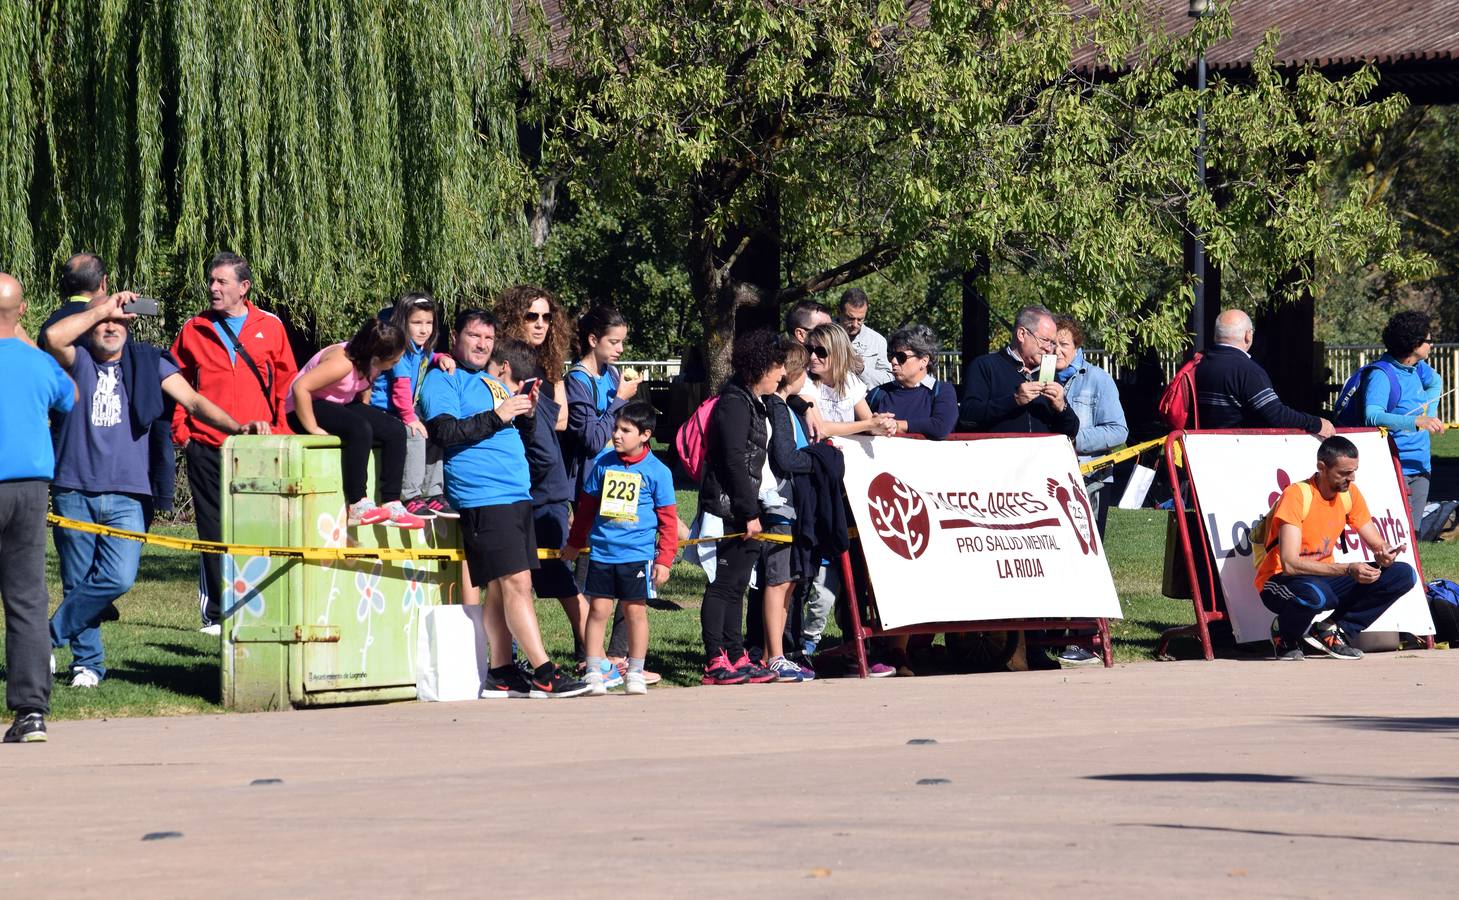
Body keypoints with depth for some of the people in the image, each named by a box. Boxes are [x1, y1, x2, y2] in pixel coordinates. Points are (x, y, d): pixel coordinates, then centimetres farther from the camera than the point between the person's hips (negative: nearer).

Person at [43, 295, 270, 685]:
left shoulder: (147, 362, 10)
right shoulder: (77, 362, 5)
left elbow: (192, 401, 3)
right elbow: (54, 337, -18)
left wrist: (237, 427, -11)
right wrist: (104, 308, -9)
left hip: (126, 495, 1)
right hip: (74, 492, -1)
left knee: (119, 578, -15)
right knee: (78, 583, 3)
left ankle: (49, 637, 2)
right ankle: (87, 661, 18)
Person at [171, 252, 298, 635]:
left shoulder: (269, 327, 8)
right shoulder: (193, 330, 9)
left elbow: (286, 384, 11)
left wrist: (280, 431, 3)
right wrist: (180, 430, 4)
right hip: (206, 448, 1)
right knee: (214, 533, 1)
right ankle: (216, 614, 7)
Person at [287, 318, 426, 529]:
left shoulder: (370, 362, -6)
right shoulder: (342, 362, -31)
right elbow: (300, 387, -36)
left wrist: (369, 418, -3)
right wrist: (313, 429, -32)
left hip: (341, 406, 9)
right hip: (307, 409, -9)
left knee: (395, 431, -7)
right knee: (359, 430, -35)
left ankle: (391, 505, -8)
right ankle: (357, 507, -32)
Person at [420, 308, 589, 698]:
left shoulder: (491, 383, 23)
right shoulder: (441, 380, -3)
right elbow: (445, 431, -17)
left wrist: (524, 412, 10)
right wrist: (496, 416, -18)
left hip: (516, 495, 9)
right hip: (484, 499, -9)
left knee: (500, 587, 8)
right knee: (516, 582, -13)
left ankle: (502, 674, 11)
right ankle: (544, 675, -15)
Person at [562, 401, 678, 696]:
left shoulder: (657, 472, -3)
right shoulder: (604, 463, 6)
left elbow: (668, 519, 0)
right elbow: (587, 505, 17)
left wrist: (664, 560, -4)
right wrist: (575, 543, 22)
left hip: (638, 555, -2)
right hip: (602, 551, 2)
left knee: (635, 611, 3)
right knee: (598, 610, 1)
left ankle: (635, 674, 13)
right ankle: (593, 674, 7)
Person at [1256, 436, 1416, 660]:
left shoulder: (1350, 494, 1)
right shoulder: (1297, 496, -21)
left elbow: (1377, 544, 7)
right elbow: (1290, 564, -29)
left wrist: (1384, 554, -19)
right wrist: (1348, 570, -35)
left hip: (1324, 576, 7)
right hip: (1280, 581, -7)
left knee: (1404, 575, -8)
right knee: (1314, 594, -43)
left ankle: (1331, 633, -5)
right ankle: (1284, 634, -7)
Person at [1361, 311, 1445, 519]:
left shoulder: (1417, 368, 9)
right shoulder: (1381, 375, -17)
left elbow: (1435, 382, 34)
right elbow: (1372, 416, -32)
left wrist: (1429, 413, 16)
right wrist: (1416, 421, -42)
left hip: (1421, 467, 8)